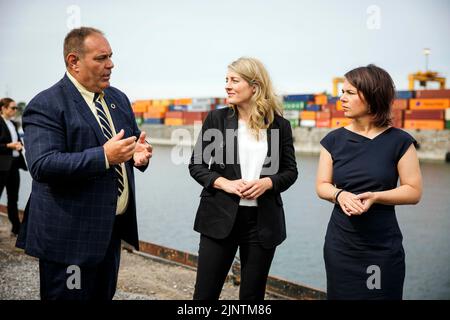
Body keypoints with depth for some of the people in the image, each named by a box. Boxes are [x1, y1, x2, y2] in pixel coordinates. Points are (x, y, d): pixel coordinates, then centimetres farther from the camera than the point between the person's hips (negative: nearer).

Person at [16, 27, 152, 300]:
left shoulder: (118, 98, 11)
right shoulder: (45, 106, -13)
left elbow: (134, 139, 19)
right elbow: (42, 165, -23)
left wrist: (139, 152, -6)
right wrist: (104, 156, -29)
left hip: (113, 227, 7)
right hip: (70, 235, -7)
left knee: (104, 295, 18)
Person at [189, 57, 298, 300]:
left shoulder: (279, 125, 1)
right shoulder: (216, 119, 1)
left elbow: (290, 171, 8)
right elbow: (196, 165, 4)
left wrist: (267, 182, -13)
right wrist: (224, 183, -13)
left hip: (263, 221, 1)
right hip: (220, 217, 0)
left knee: (253, 294, 12)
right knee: (205, 293, 3)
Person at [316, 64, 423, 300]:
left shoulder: (399, 141, -6)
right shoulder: (334, 140, 2)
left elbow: (414, 191, -6)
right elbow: (322, 186, 4)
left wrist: (374, 196, -21)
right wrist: (340, 195, -18)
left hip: (383, 247, -2)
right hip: (340, 245, 3)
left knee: (382, 295, 6)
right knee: (341, 295, 11)